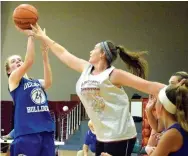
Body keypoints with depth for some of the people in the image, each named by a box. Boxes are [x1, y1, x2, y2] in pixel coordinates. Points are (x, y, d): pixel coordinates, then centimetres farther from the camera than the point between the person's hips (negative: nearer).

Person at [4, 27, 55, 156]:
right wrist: (30, 36, -9)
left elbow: (48, 82, -6)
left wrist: (45, 53, -13)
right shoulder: (13, 80, 6)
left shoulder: (38, 82, 19)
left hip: (46, 132, 5)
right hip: (26, 133, -5)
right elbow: (29, 62, -11)